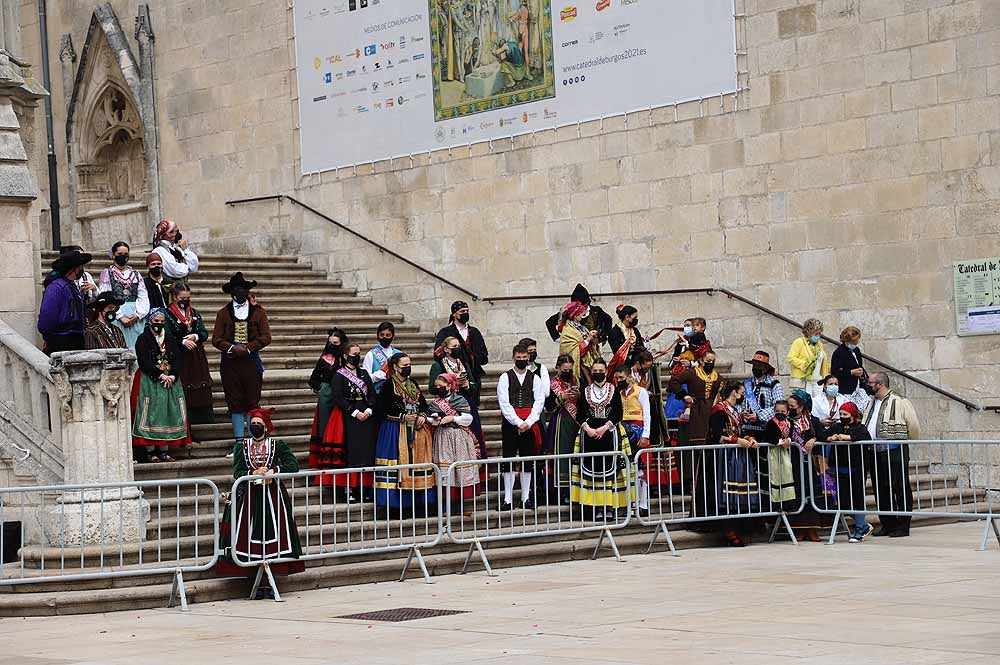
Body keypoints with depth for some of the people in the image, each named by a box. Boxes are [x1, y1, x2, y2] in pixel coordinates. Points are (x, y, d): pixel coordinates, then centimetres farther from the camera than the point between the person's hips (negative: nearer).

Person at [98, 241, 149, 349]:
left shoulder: (136, 274, 19)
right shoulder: (107, 273, 9)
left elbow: (143, 298, 9)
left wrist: (138, 314, -8)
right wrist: (120, 316, -12)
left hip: (136, 319, 3)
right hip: (116, 318, -3)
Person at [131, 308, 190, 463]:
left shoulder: (171, 339, 12)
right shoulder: (143, 339, -1)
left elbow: (179, 359, 5)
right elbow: (144, 361, -11)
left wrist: (172, 375, -12)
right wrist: (160, 375, -18)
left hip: (170, 379, 5)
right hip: (149, 381, -5)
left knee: (168, 413, 1)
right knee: (150, 414, -8)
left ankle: (163, 451, 5)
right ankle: (151, 451, -8)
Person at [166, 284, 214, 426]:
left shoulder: (195, 313, 13)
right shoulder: (168, 314, -2)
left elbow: (204, 333, 6)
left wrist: (195, 337, -14)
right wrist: (183, 341, -20)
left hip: (197, 355, 4)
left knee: (199, 386, 0)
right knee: (182, 388, -9)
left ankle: (200, 417, 3)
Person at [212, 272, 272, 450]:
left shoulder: (258, 312, 7)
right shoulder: (223, 313, 8)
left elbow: (265, 337, 0)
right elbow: (216, 339, 2)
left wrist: (247, 348, -13)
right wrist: (232, 348, -15)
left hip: (251, 361, -1)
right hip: (230, 363, 1)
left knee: (252, 402, -2)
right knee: (235, 403, 2)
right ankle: (239, 441, 5)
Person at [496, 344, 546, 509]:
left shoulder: (535, 378, 8)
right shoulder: (505, 378, 3)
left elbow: (539, 402, 1)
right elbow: (504, 403, -5)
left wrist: (528, 422, -12)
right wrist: (518, 423, -14)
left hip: (529, 424, 2)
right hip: (510, 423, -2)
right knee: (509, 461, -1)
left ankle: (526, 498, 11)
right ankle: (508, 498, 1)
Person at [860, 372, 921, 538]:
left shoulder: (900, 402, -7)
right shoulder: (870, 403, 17)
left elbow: (913, 425, -6)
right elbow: (864, 426, 27)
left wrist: (903, 440, 3)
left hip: (894, 451, -8)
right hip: (875, 453, 8)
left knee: (900, 489, -3)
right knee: (881, 490, 10)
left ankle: (902, 526, 0)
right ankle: (887, 525, 17)